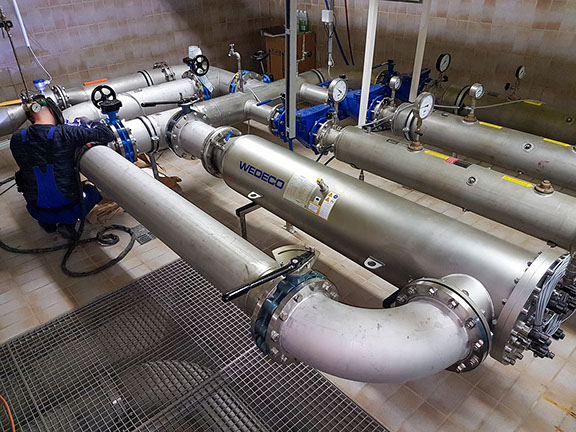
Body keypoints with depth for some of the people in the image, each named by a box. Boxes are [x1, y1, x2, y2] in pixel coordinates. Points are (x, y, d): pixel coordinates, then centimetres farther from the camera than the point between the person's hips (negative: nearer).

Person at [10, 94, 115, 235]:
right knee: (92, 190, 29)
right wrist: (85, 122, 3)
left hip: (37, 211, 4)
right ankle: (69, 223, 7)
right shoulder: (66, 133, -20)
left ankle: (47, 222, 19)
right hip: (68, 209, -4)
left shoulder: (16, 140, -8)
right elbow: (107, 135, -15)